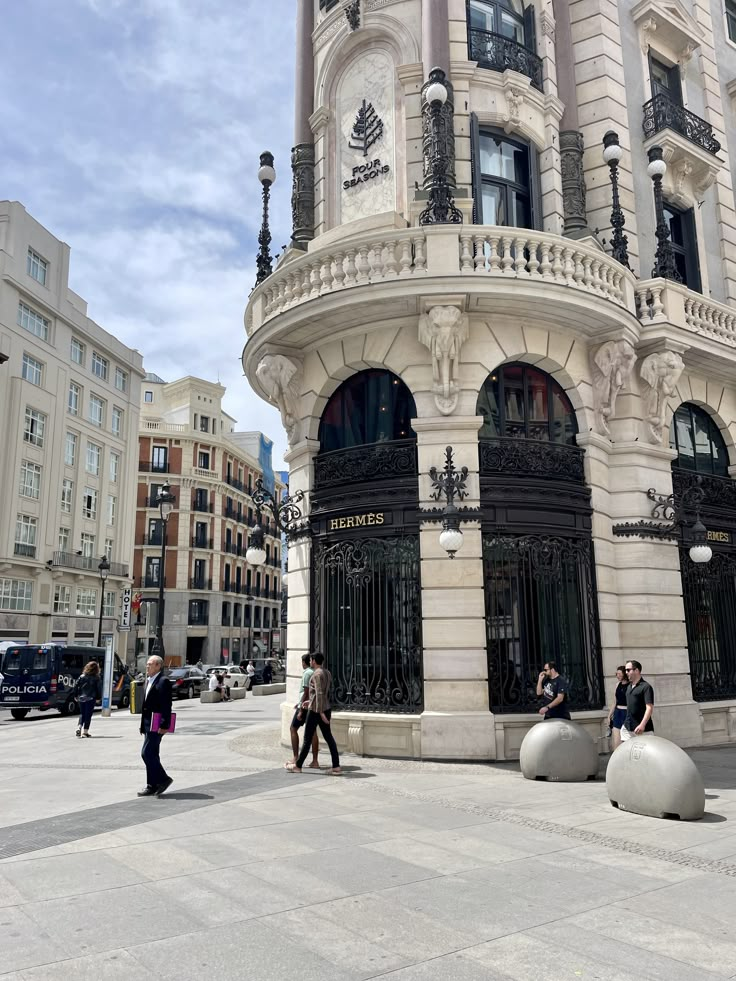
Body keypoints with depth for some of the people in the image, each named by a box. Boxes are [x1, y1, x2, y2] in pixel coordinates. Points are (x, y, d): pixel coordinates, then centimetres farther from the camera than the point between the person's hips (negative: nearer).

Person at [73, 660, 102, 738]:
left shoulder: (82, 676, 3)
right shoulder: (97, 678, -6)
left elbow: (76, 686, 2)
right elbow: (99, 688, -6)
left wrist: (76, 695, 9)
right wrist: (98, 697, 5)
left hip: (81, 698, 3)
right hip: (91, 699, -3)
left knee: (82, 714, 18)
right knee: (88, 715, 3)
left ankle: (79, 728, 2)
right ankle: (85, 731, 2)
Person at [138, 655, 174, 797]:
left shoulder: (163, 681, -12)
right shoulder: (149, 681, 17)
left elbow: (166, 705, -18)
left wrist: (164, 725, -23)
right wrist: (143, 725, 17)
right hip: (148, 724, 9)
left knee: (147, 753, -11)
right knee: (151, 755, 12)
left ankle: (163, 779, 1)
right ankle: (152, 785, 19)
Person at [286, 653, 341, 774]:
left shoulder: (317, 674, -16)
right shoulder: (327, 673, 11)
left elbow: (319, 694, -22)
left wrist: (321, 713, -24)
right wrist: (310, 701, 26)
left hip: (316, 710, -8)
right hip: (327, 708, 8)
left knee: (307, 738, 4)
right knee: (328, 737, 7)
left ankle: (298, 766, 17)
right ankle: (336, 767, 1)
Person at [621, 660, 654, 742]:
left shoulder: (646, 687, -11)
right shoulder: (629, 687, 14)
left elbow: (649, 708, -18)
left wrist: (642, 725, -27)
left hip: (642, 729, -7)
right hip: (627, 727, 7)